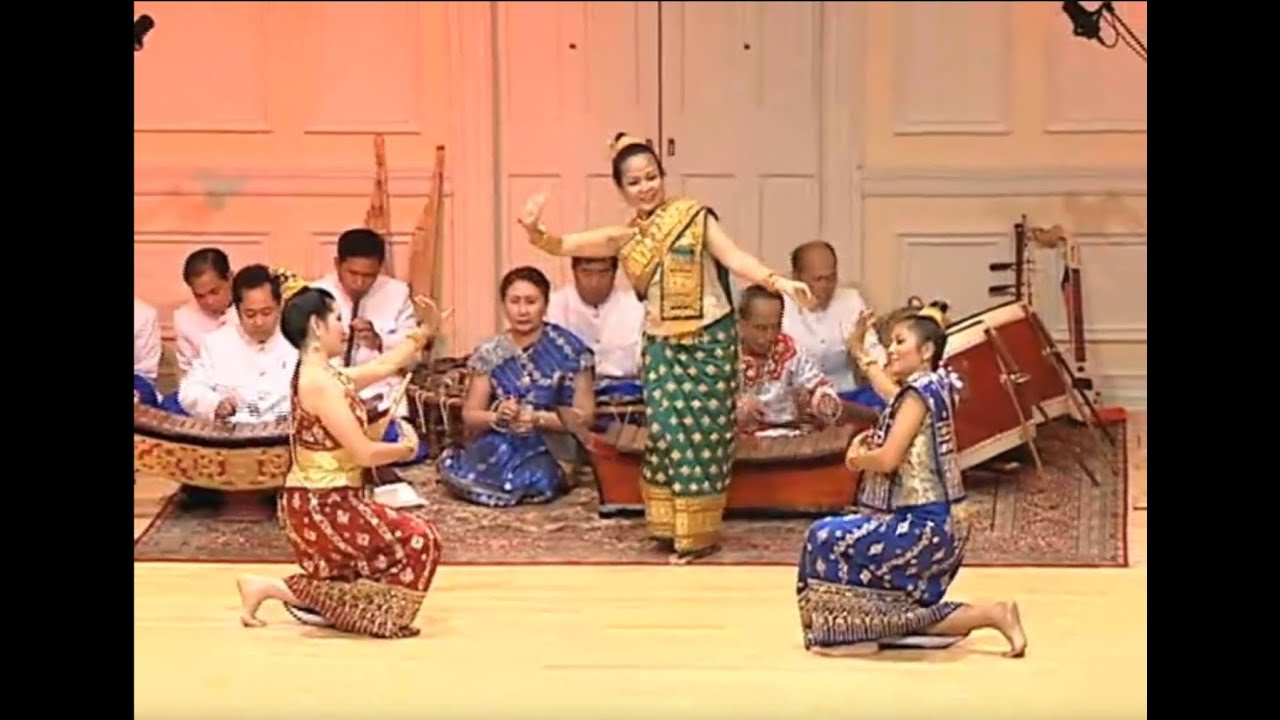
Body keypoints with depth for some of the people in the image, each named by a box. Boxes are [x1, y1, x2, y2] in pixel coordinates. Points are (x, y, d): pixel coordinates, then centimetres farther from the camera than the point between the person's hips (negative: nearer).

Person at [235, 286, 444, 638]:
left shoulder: (324, 376, 10)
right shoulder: (319, 383, -20)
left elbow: (385, 365, 22)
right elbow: (364, 453, -19)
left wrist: (421, 334, 16)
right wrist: (405, 449, -2)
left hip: (323, 504, 10)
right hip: (322, 507, -10)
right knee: (418, 540, -2)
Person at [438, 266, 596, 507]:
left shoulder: (568, 350, -3)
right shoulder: (490, 353, 5)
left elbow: (583, 415, -3)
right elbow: (470, 416, 7)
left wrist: (538, 419, -18)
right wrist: (496, 416, -15)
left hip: (550, 451, -2)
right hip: (499, 448, 3)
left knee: (533, 479, -36)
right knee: (455, 473, -28)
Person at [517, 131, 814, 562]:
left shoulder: (694, 217, -3)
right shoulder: (623, 238, 6)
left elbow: (735, 259, -12)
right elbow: (564, 246, 2)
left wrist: (776, 281, -28)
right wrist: (535, 232, -19)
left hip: (711, 339, -3)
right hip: (661, 344, 3)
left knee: (702, 431, -1)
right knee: (666, 429, -2)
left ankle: (699, 530, 5)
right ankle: (673, 525, 7)